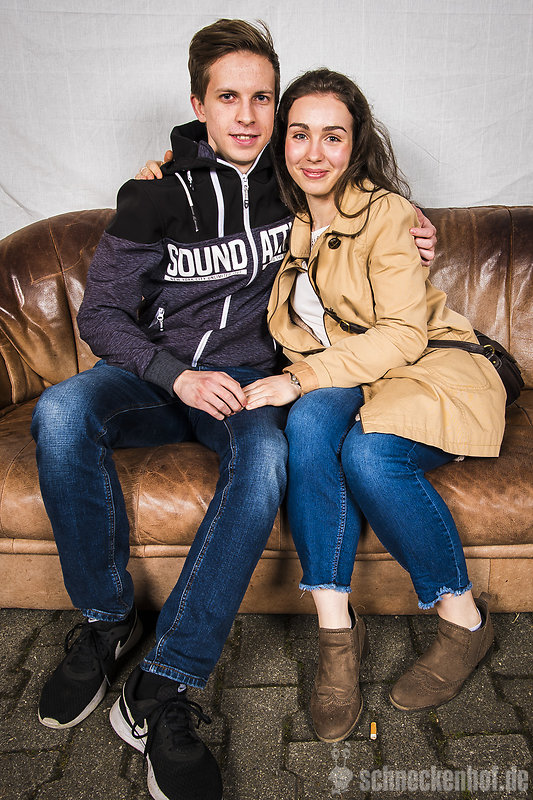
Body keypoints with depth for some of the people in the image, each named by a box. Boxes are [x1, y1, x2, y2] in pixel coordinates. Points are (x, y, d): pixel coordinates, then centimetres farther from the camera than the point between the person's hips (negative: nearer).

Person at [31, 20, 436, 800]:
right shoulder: (158, 195, -1)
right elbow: (101, 312, -4)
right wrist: (179, 376, -20)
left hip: (243, 377, 1)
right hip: (156, 372, 0)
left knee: (267, 458, -35)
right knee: (60, 413, -31)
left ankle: (160, 689, -28)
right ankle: (107, 619, -10)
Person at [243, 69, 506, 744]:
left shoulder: (386, 212, -9)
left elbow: (404, 333, -17)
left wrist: (302, 377, -25)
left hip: (428, 367, -3)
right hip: (335, 379, 4)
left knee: (369, 455, -34)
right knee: (310, 424, -32)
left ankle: (463, 619, -10)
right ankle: (335, 629, -25)